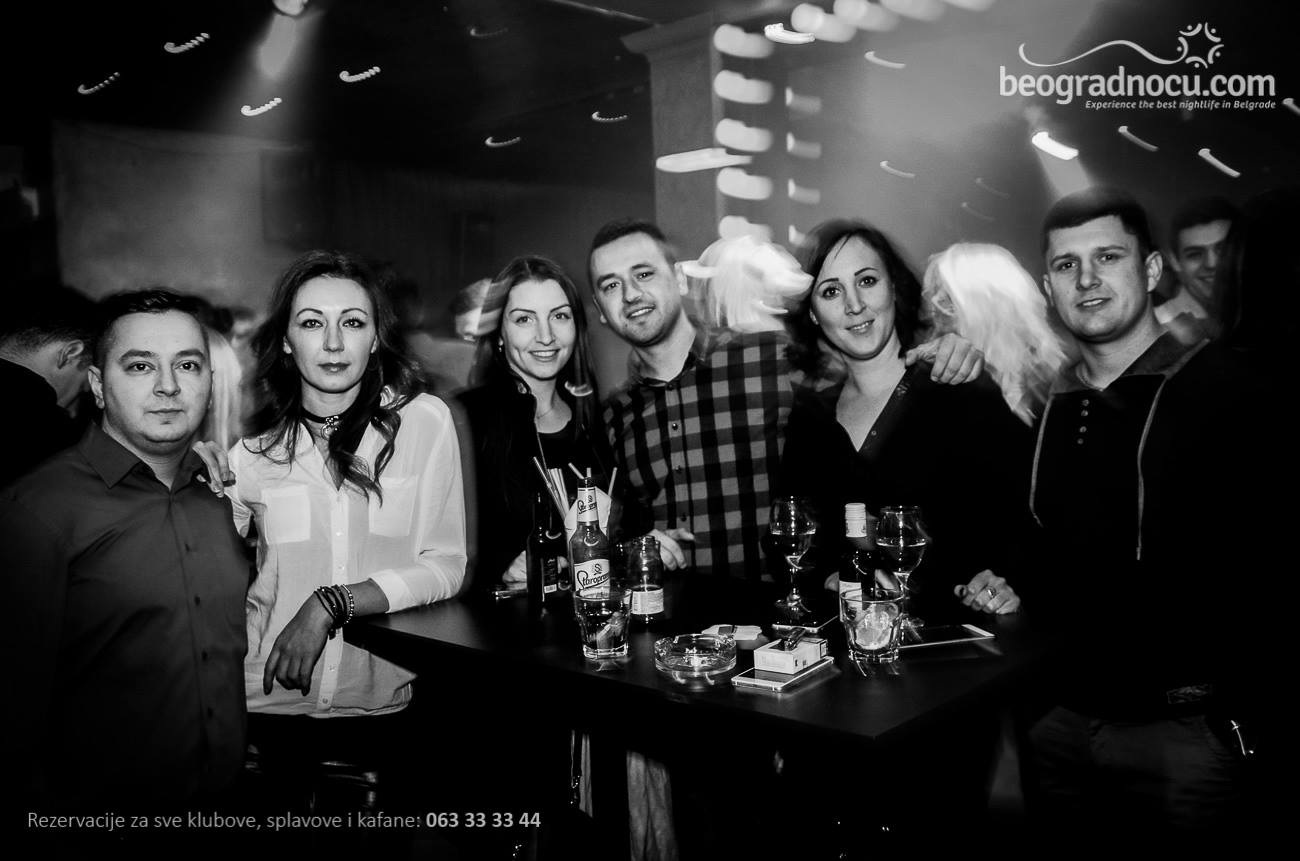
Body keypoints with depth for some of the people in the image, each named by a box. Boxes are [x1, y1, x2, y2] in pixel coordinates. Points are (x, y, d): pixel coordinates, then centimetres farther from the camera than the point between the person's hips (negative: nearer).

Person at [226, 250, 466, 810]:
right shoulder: (254, 444, -2)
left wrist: (331, 605, -17)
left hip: (383, 704, 0)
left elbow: (445, 568, -9)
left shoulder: (423, 421, -6)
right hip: (270, 706, 1)